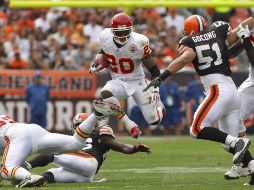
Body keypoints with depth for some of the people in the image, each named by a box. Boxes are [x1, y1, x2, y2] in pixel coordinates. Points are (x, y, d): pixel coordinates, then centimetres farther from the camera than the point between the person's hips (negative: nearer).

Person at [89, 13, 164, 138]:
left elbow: (153, 69, -17)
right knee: (105, 95, -34)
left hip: (137, 81, -2)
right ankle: (129, 125, -16)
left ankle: (158, 106, 36)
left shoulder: (138, 43, -23)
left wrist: (155, 89, -26)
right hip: (118, 81, 2)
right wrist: (96, 65, -3)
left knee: (154, 121, -4)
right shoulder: (105, 38, -12)